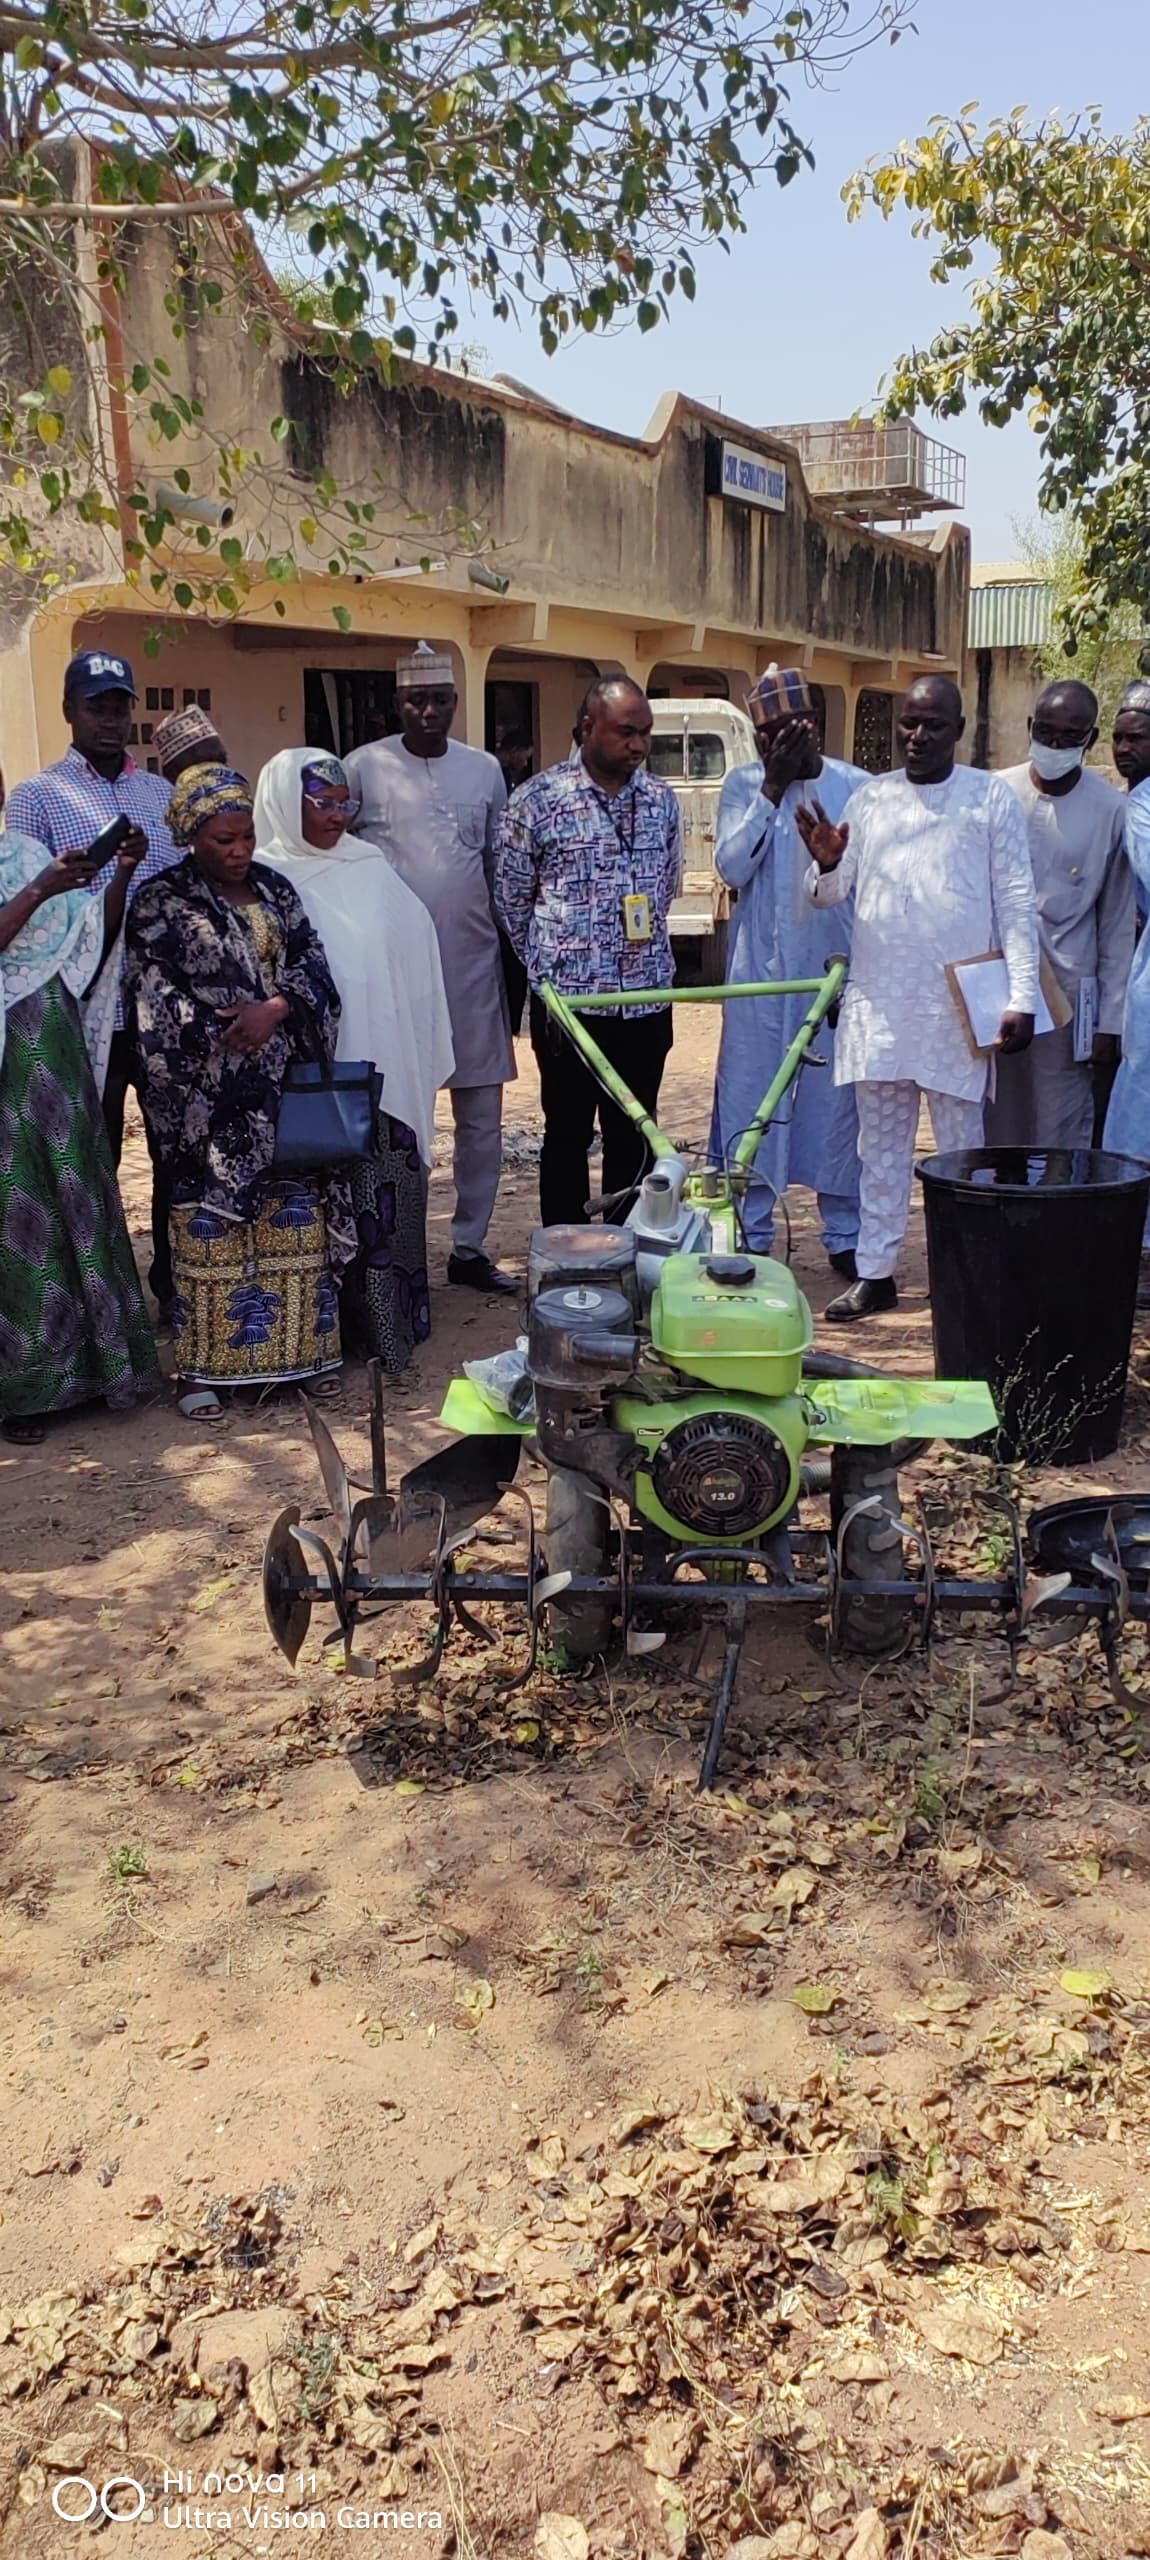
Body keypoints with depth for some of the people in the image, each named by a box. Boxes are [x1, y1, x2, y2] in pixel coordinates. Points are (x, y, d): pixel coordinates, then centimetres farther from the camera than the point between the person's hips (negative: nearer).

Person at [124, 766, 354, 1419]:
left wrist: (274, 1009, -13)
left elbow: (313, 965, 6)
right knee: (211, 1224, -4)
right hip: (210, 1095, -4)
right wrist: (226, 1035, -13)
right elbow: (154, 995, -6)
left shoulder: (274, 889, 12)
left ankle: (298, 1347, 17)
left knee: (295, 1218, 6)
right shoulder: (161, 904, -1)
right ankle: (201, 1366, 3)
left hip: (286, 1085, 5)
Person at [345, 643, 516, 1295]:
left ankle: (470, 1247, 16)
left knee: (482, 1116, 5)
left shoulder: (484, 769, 9)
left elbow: (501, 868, 14)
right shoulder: (364, 767, 0)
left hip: (472, 965, 3)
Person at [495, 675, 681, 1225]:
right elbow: (510, 898, 3)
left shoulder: (661, 799, 8)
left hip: (646, 998, 4)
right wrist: (550, 964, 9)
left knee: (635, 1137, 10)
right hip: (568, 999, -4)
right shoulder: (538, 799, -5)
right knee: (567, 1135, 5)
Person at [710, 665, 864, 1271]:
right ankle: (748, 1234, 13)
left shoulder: (855, 788, 1)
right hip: (760, 972, 1)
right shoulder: (743, 785, 4)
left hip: (835, 969, 0)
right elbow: (731, 867, -9)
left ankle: (845, 1236, 15)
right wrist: (773, 788, -13)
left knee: (839, 1102, 4)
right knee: (749, 1100, 3)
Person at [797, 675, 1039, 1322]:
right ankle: (876, 1274, 17)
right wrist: (827, 864, -11)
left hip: (957, 1007, -3)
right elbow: (830, 894, 12)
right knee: (881, 1147, 10)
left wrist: (1022, 995, -9)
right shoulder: (870, 798, 11)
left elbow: (1017, 903, -1)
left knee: (962, 1148, 4)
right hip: (878, 1002, 4)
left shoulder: (992, 796, 2)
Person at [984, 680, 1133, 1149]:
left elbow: (1117, 925, 3)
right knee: (994, 1132, 5)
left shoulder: (1109, 810, -1)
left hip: (1067, 993, -1)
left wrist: (1109, 1020, 0)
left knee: (1061, 1141, -1)